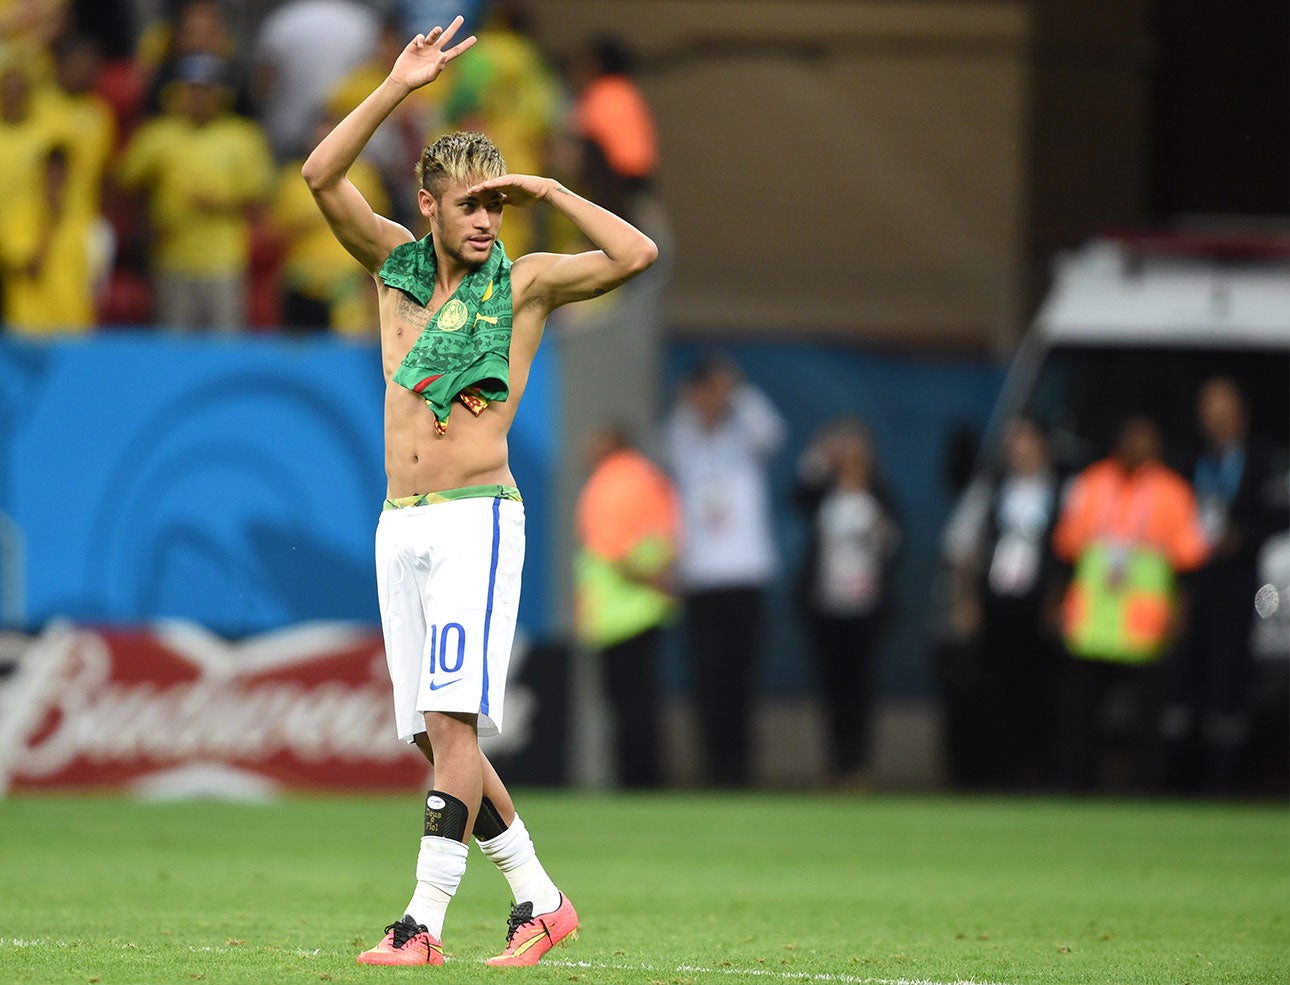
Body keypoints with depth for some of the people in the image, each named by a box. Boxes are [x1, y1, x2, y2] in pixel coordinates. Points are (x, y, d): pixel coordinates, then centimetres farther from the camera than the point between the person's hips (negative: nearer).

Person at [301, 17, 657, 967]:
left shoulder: (524, 282, 1)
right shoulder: (396, 263, 12)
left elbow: (635, 254, -13)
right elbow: (322, 175, 1)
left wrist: (548, 191, -6)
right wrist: (399, 88, -5)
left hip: (478, 519, -5)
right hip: (400, 524, 5)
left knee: (451, 719, -15)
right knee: (433, 734, 6)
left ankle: (425, 920, -19)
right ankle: (539, 898, 17)